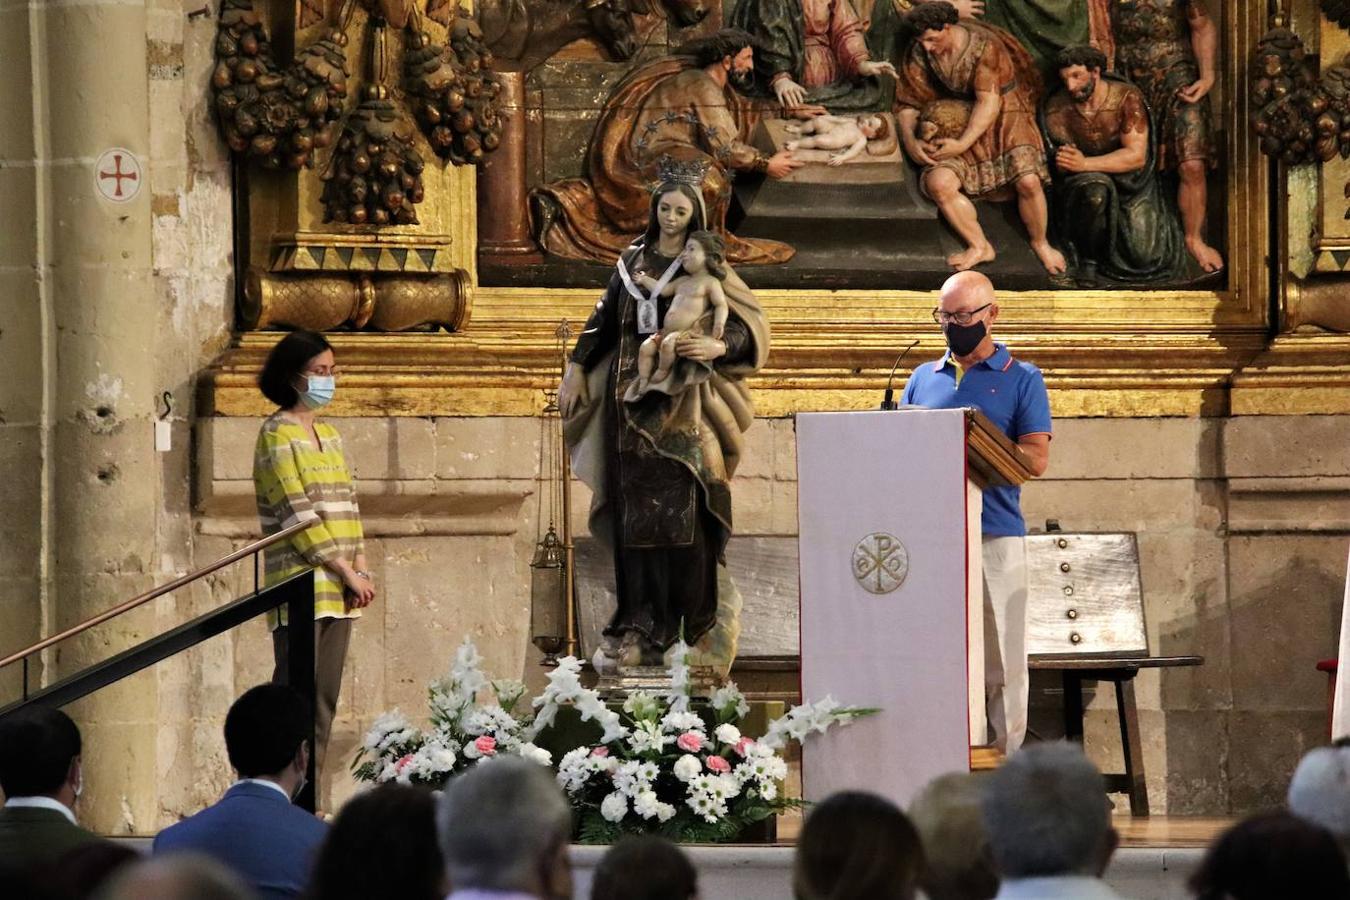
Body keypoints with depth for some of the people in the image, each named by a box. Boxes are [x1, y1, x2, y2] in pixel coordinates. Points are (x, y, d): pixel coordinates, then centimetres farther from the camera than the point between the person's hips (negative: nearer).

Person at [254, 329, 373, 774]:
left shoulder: (329, 434, 19)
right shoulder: (277, 434, -6)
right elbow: (297, 512, -12)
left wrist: (360, 566, 2)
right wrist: (346, 570, -13)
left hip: (337, 589, 8)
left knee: (325, 697, 5)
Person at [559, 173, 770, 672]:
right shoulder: (633, 260, 13)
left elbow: (750, 325, -6)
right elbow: (604, 318, 18)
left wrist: (717, 346, -24)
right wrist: (576, 369, 12)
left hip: (682, 403, -4)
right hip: (634, 399, 4)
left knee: (681, 511, -10)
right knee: (635, 511, 0)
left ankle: (694, 625, -5)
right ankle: (639, 626, 2)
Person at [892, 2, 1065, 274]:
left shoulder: (985, 47, -19)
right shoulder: (917, 54, -7)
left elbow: (989, 102, -23)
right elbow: (908, 104, 2)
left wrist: (963, 144, -30)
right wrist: (909, 140, -17)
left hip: (1002, 118, -3)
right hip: (955, 123, 3)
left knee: (1028, 181, -23)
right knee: (939, 183, -23)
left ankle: (1040, 243, 5)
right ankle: (980, 246, -6)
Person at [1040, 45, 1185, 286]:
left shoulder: (1126, 97, -13)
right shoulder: (1056, 108, -5)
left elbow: (1137, 155, -21)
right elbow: (1061, 166, 0)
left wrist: (1084, 164, -31)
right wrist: (1064, 163, -27)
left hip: (1130, 183, 0)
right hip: (1081, 182, 0)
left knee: (1145, 255, -15)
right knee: (1094, 189, -38)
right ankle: (1087, 261, -16)